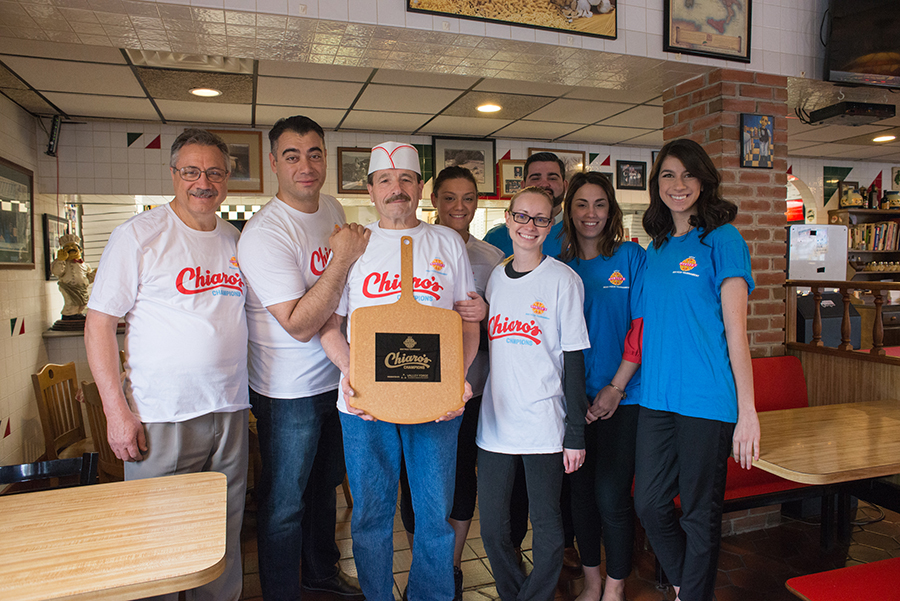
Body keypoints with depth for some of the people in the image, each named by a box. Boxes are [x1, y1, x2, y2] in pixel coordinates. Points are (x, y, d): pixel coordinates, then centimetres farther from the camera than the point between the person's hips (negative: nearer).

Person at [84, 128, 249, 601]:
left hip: (230, 411, 5)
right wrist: (117, 410, -12)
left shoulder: (236, 241, 10)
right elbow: (99, 323, -7)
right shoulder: (139, 235, -6)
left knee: (226, 534, 16)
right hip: (161, 417, -4)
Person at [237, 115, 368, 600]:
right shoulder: (264, 234, -22)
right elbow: (299, 324, -26)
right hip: (289, 392, -8)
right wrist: (342, 260, -27)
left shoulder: (332, 208, 3)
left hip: (335, 379, 8)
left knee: (325, 484, 25)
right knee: (285, 504, 8)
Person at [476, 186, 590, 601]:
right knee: (492, 527, 11)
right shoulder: (495, 276, 9)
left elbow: (573, 358, -6)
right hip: (495, 421, 4)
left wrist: (575, 431, -7)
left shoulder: (562, 279, -4)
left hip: (543, 423, -4)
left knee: (546, 527, 7)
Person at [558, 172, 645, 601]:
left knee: (611, 495, -3)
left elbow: (642, 326, -6)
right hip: (574, 397, 3)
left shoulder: (631, 257, -2)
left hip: (623, 397, -3)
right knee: (581, 490, 11)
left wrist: (615, 387, -10)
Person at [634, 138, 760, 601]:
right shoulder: (655, 250, 12)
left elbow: (735, 330, -9)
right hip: (656, 396, 6)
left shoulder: (722, 239, -4)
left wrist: (747, 411, -12)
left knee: (700, 512, 8)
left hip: (706, 398, -5)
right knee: (648, 504, 11)